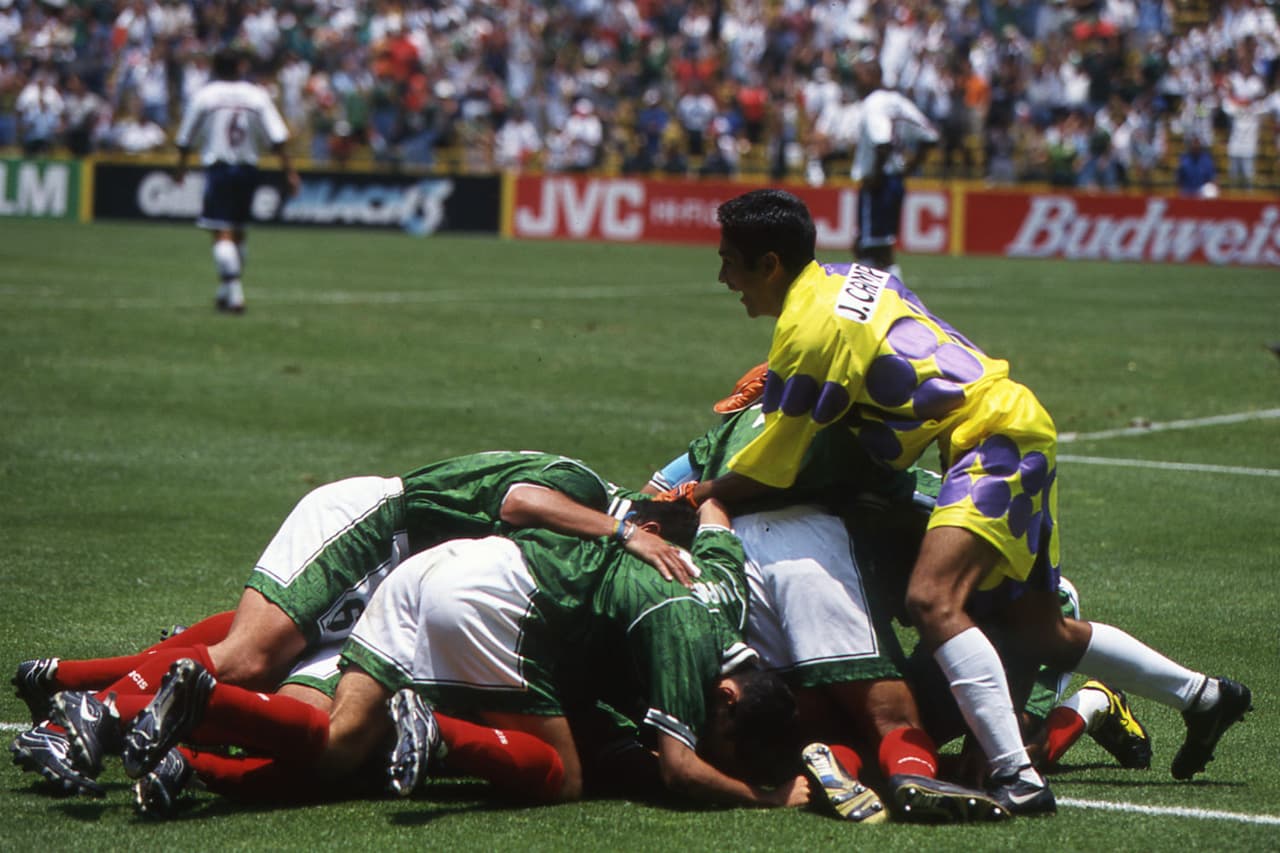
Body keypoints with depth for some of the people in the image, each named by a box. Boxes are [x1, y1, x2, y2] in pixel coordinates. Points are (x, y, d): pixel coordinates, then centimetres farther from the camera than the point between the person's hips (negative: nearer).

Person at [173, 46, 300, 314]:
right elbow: (277, 139, -5)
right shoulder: (257, 96, 1)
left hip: (217, 168, -3)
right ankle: (228, 291, 26)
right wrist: (289, 171, -2)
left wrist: (181, 166, 20)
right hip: (248, 169, 3)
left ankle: (233, 293, -21)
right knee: (237, 231, 17)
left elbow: (186, 139, 4)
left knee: (222, 234, -8)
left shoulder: (204, 95, -3)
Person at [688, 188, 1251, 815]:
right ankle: (1204, 696, 36)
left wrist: (694, 499, 3)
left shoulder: (808, 327, -16)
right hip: (1016, 421, 10)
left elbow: (767, 470, -11)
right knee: (1041, 634, 19)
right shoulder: (848, 277, 10)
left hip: (995, 441, -10)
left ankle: (1018, 778, -37)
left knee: (932, 600, -28)